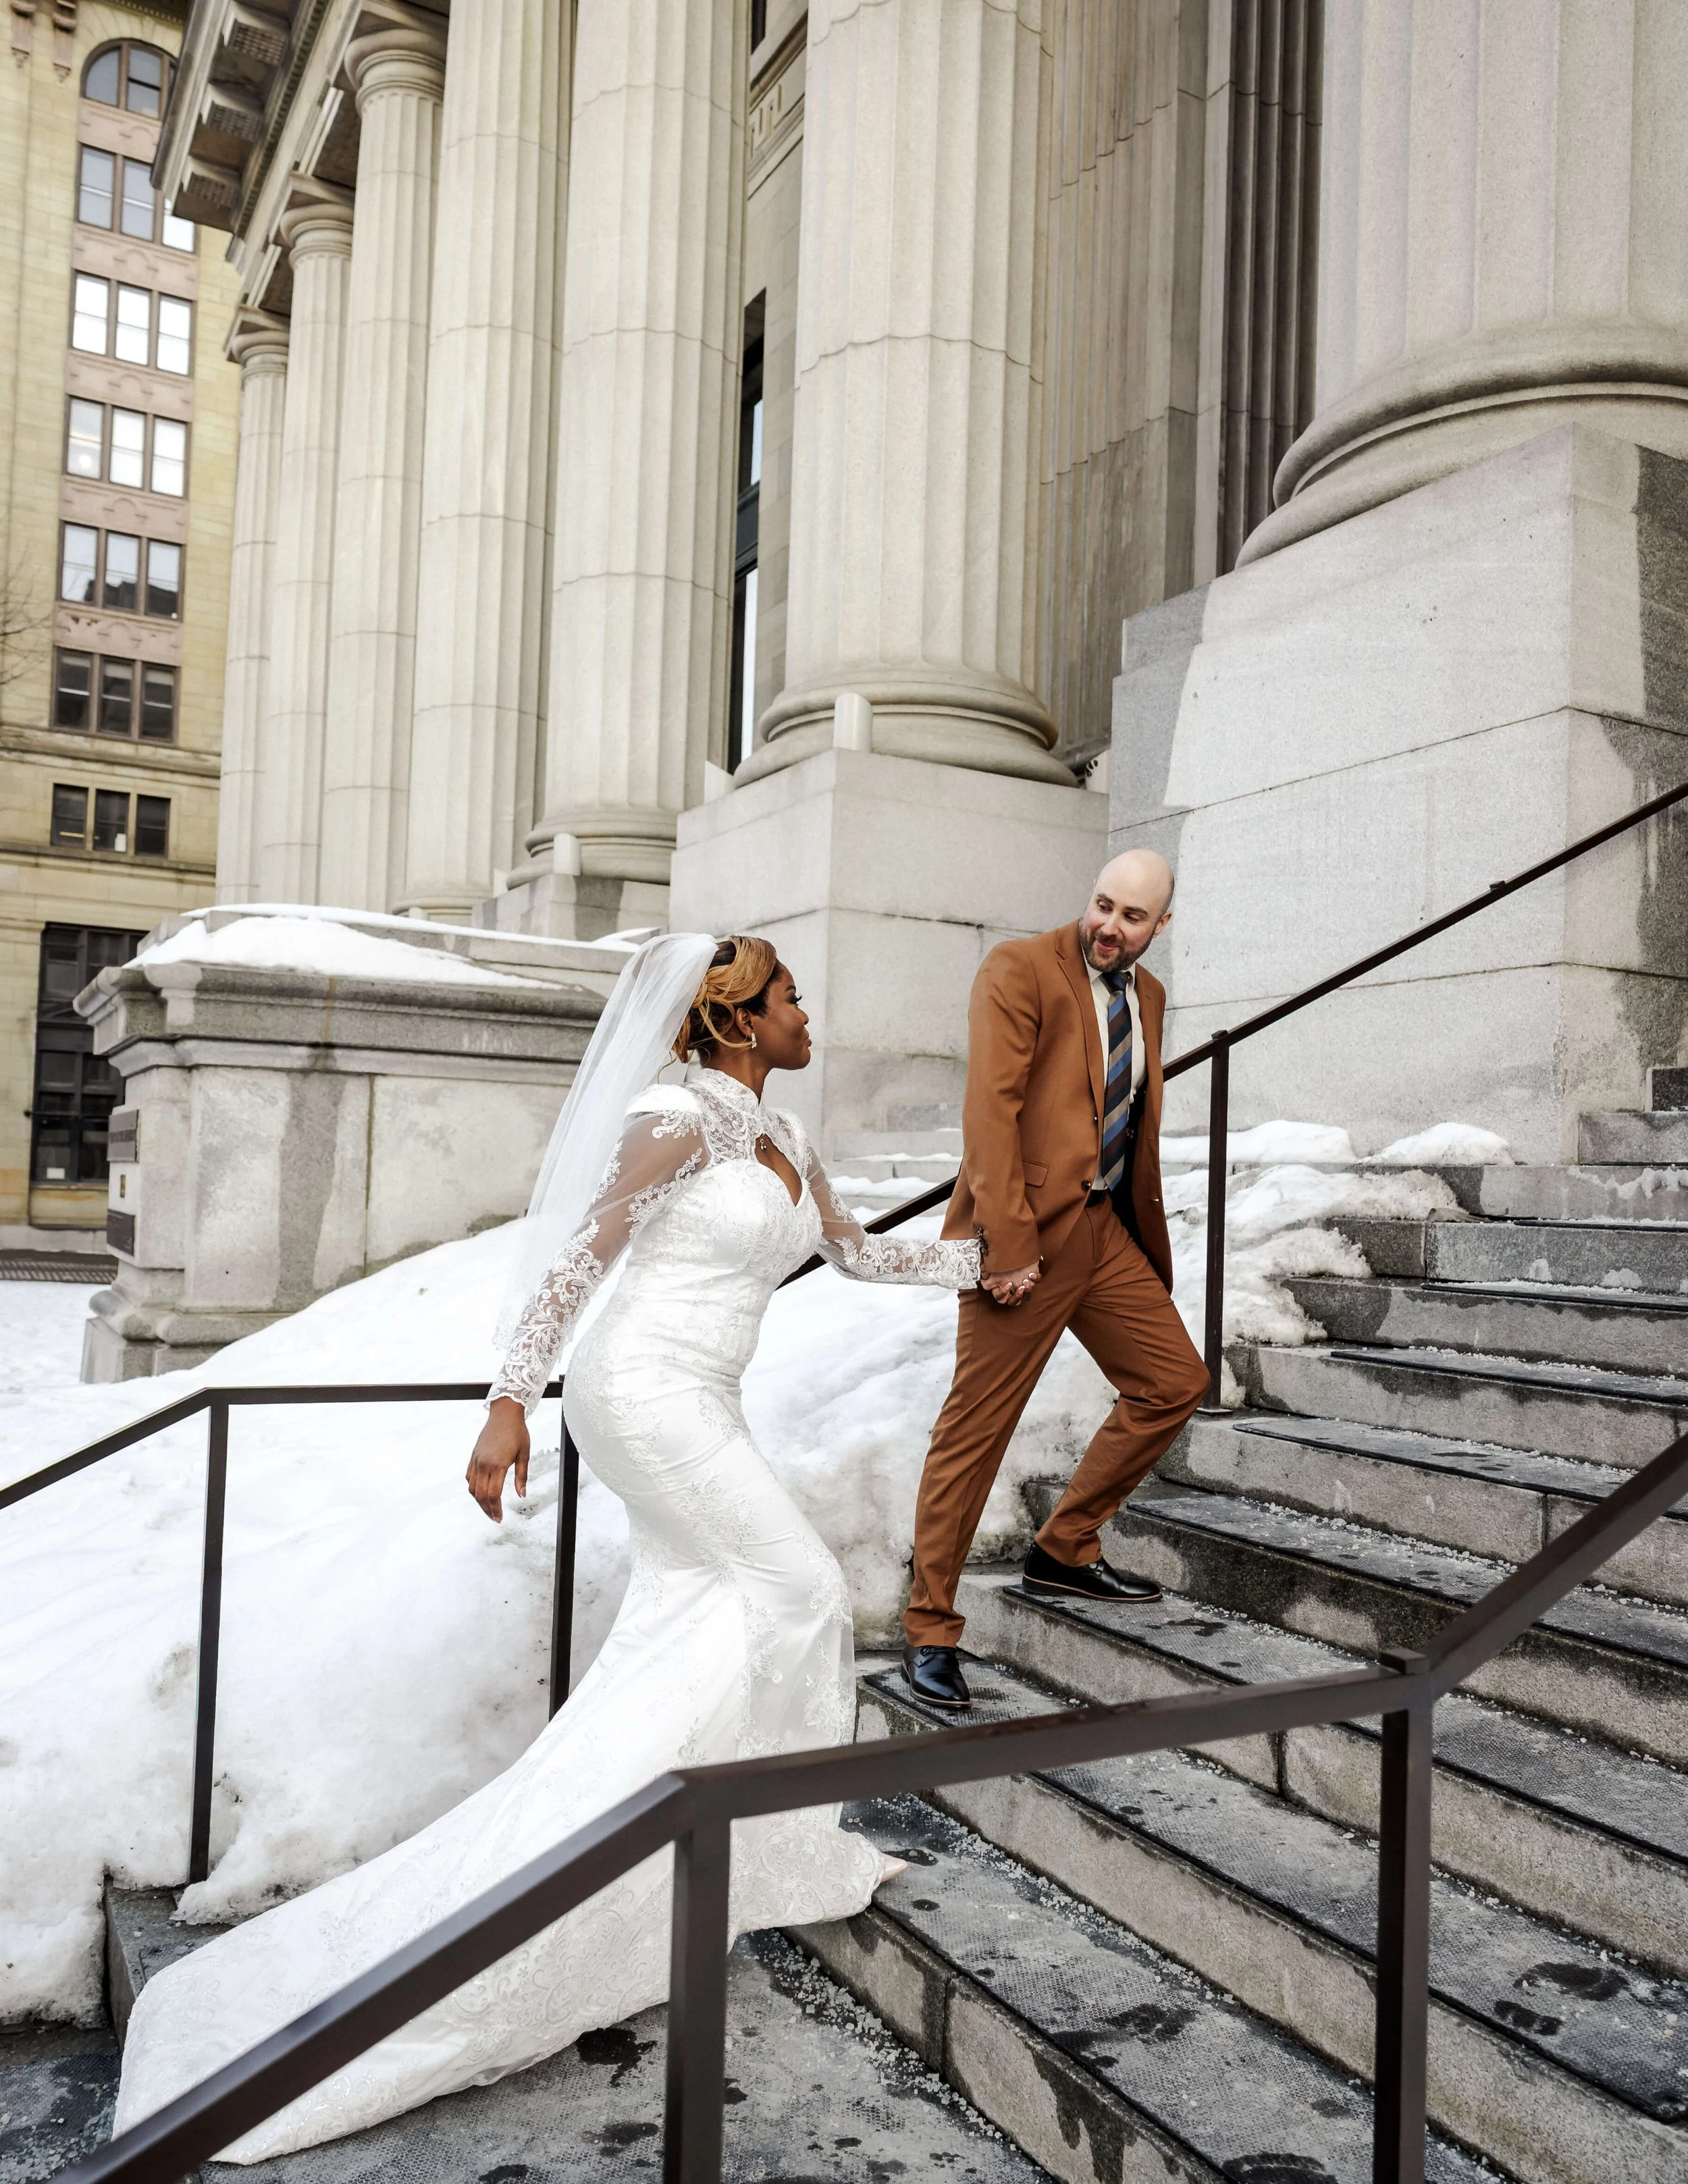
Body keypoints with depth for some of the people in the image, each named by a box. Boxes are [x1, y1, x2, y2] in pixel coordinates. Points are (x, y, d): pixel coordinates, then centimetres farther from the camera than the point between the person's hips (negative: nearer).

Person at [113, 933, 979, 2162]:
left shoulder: (784, 1138, 13)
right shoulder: (679, 1117, -13)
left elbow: (856, 1252, 24)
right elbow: (578, 1258, -14)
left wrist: (979, 1258, 22)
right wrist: (510, 1403, -16)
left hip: (701, 1408, 9)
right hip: (648, 1391, -9)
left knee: (684, 1637, 8)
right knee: (799, 1594, -2)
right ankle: (788, 1853, 15)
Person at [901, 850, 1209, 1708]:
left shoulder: (1147, 995, 15)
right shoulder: (1019, 969, -9)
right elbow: (989, 1109, -16)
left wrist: (1149, 1239, 17)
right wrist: (1008, 1245, -22)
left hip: (1106, 1226, 8)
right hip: (1028, 1228, -8)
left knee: (1176, 1382, 10)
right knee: (975, 1429, -4)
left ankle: (1064, 1551, 24)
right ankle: (929, 1630, 8)